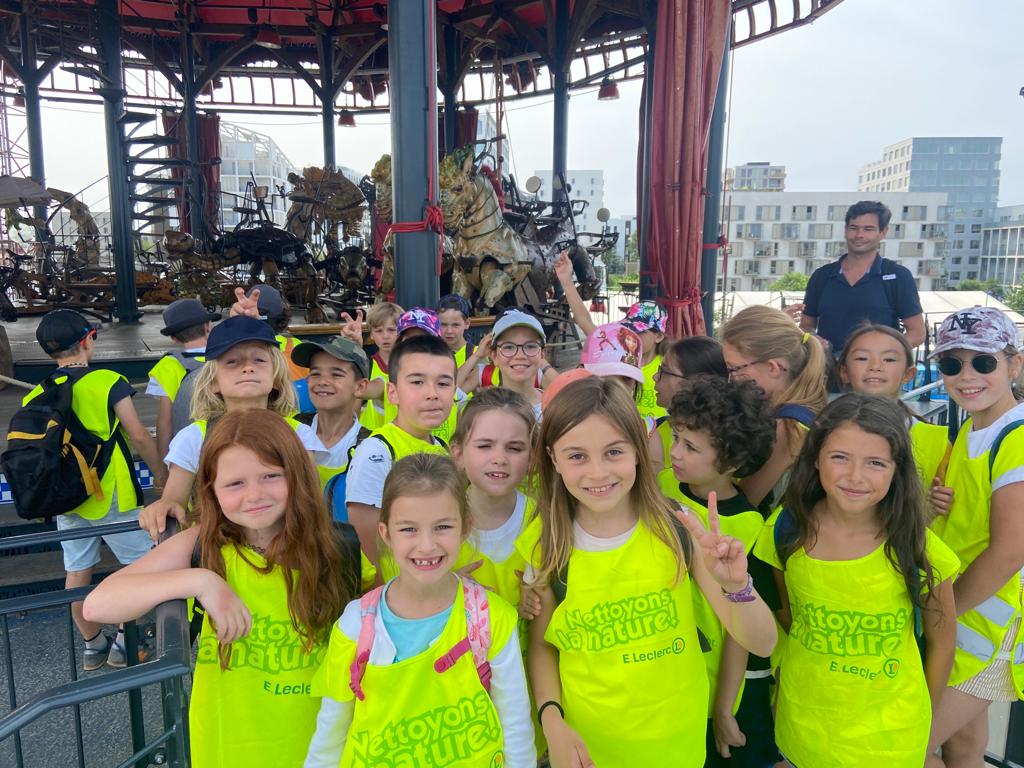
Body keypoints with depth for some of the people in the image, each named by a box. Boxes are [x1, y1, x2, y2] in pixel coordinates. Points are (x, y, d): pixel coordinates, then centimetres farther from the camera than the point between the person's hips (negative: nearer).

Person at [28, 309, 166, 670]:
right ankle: (125, 640, 15)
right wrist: (161, 474, 1)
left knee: (77, 570, 15)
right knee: (141, 561, 10)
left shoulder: (35, 396, 2)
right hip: (109, 494, -6)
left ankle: (92, 643, 29)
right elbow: (139, 436, -13)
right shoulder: (107, 382, -13)